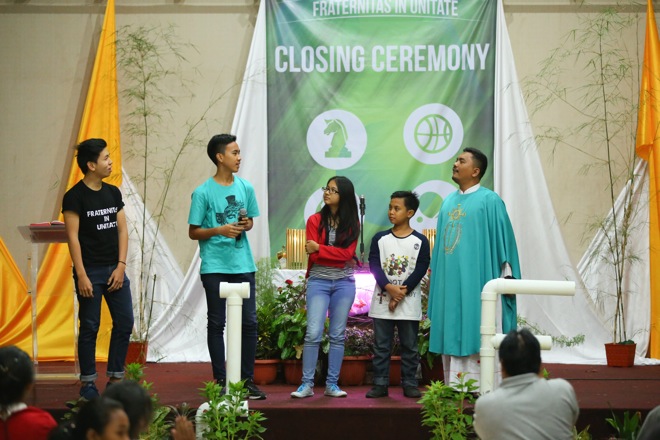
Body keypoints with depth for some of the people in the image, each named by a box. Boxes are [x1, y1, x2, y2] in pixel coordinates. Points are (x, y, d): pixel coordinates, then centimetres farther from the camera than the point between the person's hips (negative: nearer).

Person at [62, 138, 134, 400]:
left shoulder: (113, 192, 10)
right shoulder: (75, 196, -8)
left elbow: (122, 230, 10)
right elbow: (73, 237, -11)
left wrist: (121, 266, -1)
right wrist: (81, 275, -16)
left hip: (114, 270, 6)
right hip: (90, 271, -6)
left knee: (124, 323, 4)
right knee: (90, 327, -1)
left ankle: (115, 379, 14)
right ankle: (88, 383, 8)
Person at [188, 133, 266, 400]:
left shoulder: (246, 188, 8)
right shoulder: (203, 193, -5)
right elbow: (193, 232, -2)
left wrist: (246, 225, -4)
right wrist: (220, 230, -17)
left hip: (243, 265, 4)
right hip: (215, 266, -4)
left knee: (249, 323, 3)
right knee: (217, 323, 3)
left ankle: (247, 380, 11)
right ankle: (221, 381, 9)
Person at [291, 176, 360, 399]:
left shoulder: (352, 224, 5)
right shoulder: (315, 220, 3)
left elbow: (348, 253, -8)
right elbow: (313, 254, -5)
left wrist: (320, 249, -13)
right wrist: (337, 253, -12)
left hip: (344, 283, 1)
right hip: (318, 281, -1)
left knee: (337, 335, 4)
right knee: (313, 333, -9)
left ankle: (332, 384, 9)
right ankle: (307, 384, -5)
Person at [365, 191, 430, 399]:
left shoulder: (420, 241, 1)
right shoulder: (380, 239, 5)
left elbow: (420, 270, -6)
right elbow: (374, 265, -4)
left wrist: (402, 291, -15)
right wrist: (389, 288, -19)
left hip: (409, 303, -1)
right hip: (382, 301, 1)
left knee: (409, 346, 4)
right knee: (381, 346, 4)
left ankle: (409, 384, 10)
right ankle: (380, 384, 8)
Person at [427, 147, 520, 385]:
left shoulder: (489, 200, -4)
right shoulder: (449, 201, 16)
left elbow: (502, 238, -6)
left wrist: (505, 277, -10)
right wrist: (435, 271, 19)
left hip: (475, 280, -7)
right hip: (449, 281, 7)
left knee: (472, 335, -7)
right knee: (450, 335, 6)